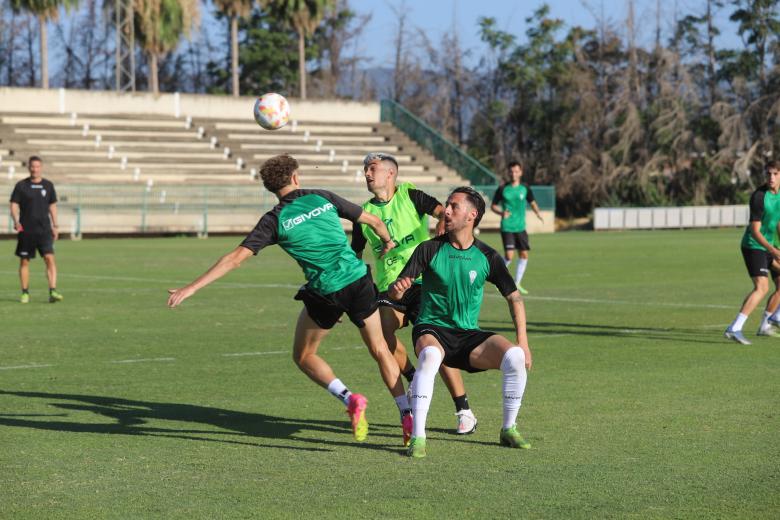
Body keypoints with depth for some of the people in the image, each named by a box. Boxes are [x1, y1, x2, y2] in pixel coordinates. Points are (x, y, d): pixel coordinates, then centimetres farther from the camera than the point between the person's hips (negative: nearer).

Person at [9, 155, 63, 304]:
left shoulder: (48, 185, 8)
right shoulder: (21, 185, 1)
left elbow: (52, 206, 16)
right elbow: (14, 205, -1)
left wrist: (55, 226, 12)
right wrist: (16, 221, -18)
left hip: (44, 229, 0)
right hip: (26, 230, 0)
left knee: (50, 258, -13)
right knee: (24, 261, 5)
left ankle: (53, 291, -17)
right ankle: (25, 293, 16)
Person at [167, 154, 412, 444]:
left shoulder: (274, 220, -3)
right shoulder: (322, 198, 6)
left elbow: (236, 257, -9)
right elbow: (372, 220, 13)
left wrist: (192, 288, -8)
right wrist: (387, 241, 37)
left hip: (324, 294, -3)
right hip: (359, 280, 3)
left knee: (304, 357, 19)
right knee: (379, 350, 20)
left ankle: (349, 399, -3)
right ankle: (407, 417, 12)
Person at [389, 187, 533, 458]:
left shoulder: (487, 257, 1)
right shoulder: (430, 249, -5)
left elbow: (514, 297, 8)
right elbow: (395, 292, -9)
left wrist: (522, 341, -2)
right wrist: (397, 289, -35)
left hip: (469, 335, 2)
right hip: (432, 330, -2)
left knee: (514, 356, -23)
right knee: (429, 355, -39)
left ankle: (508, 430, -1)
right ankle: (417, 438, -35)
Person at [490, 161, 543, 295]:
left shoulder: (525, 189, 2)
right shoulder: (502, 189, -5)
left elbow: (532, 202, 17)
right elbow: (493, 205, 2)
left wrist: (537, 212, -3)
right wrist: (501, 212, -18)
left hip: (521, 227, 4)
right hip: (507, 227, -4)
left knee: (524, 255, 4)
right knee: (509, 256, -14)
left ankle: (517, 283, 18)